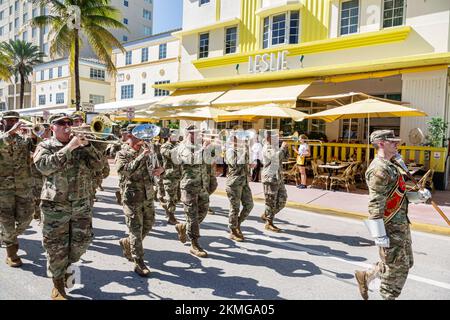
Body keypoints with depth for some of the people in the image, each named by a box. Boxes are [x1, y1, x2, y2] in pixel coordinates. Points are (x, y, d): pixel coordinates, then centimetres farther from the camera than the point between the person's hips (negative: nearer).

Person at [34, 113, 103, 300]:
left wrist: (85, 144, -14)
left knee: (82, 242, 9)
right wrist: (69, 147, -23)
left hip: (82, 204, 3)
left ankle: (65, 267, 37)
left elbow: (97, 164, -2)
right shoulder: (45, 146, -1)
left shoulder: (80, 146, 9)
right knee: (56, 247, 6)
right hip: (55, 206, -3)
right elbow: (44, 166, -20)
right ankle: (58, 285, 24)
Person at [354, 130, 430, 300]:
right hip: (391, 227, -10)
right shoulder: (379, 169, -20)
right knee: (396, 267, 3)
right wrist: (380, 236, -26)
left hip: (401, 224, 10)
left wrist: (419, 195, 8)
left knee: (405, 263, 21)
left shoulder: (391, 166, 14)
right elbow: (375, 204, -25)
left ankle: (365, 276, 30)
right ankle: (388, 297, 23)